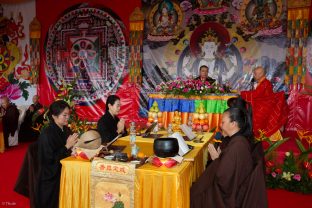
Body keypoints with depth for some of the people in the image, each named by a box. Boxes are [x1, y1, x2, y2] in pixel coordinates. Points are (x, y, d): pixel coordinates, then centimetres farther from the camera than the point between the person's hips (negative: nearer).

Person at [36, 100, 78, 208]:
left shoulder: (66, 130, 3)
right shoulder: (46, 134, -19)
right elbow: (49, 159, -21)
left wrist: (75, 144, -7)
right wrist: (67, 146, -23)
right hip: (50, 178, -6)